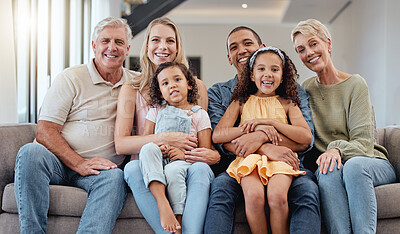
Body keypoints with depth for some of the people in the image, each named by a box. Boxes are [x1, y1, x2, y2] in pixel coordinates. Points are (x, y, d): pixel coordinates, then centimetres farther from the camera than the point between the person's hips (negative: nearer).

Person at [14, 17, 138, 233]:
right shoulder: (71, 78, 3)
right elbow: (44, 132, -5)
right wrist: (79, 163, -19)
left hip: (102, 169, 1)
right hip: (59, 164, -1)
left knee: (115, 177, -33)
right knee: (30, 152, -32)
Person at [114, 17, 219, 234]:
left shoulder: (196, 86, 11)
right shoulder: (131, 90, 8)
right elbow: (120, 145, -3)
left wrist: (214, 155, -14)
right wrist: (163, 139, -18)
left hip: (185, 166, 0)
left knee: (200, 168, -33)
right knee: (132, 168, -33)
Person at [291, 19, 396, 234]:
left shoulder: (355, 84, -4)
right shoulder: (305, 89, 10)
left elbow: (363, 142, -12)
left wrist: (337, 149, -32)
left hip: (370, 162, -2)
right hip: (328, 163, 2)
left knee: (354, 164, -37)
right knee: (328, 172, -35)